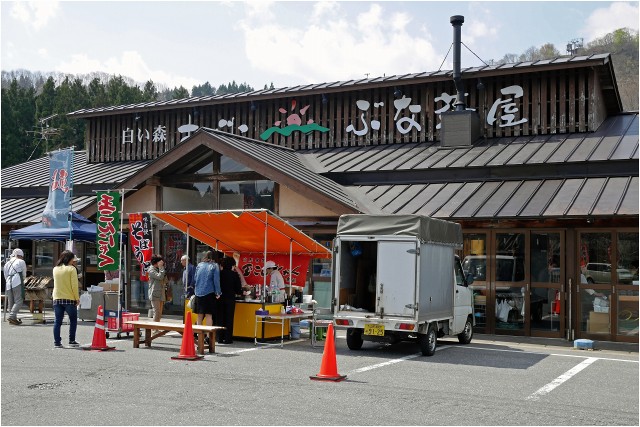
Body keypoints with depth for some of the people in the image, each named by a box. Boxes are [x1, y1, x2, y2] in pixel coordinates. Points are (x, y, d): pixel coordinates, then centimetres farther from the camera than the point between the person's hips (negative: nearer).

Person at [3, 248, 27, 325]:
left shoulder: (7, 264, 23)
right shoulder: (21, 262, 8)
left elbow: (5, 276, 24)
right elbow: (24, 275, 12)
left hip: (8, 284, 6)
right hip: (17, 283, -6)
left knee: (11, 302, 9)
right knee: (18, 301, -9)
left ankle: (13, 319, 8)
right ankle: (12, 316, -21)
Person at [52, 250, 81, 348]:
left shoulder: (55, 269, 9)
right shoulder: (71, 269, -9)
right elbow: (74, 285, -12)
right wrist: (77, 298, -5)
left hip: (57, 299, 5)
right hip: (69, 299, -5)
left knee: (57, 321, 6)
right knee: (73, 320, 10)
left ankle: (57, 342, 5)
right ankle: (72, 341, 10)